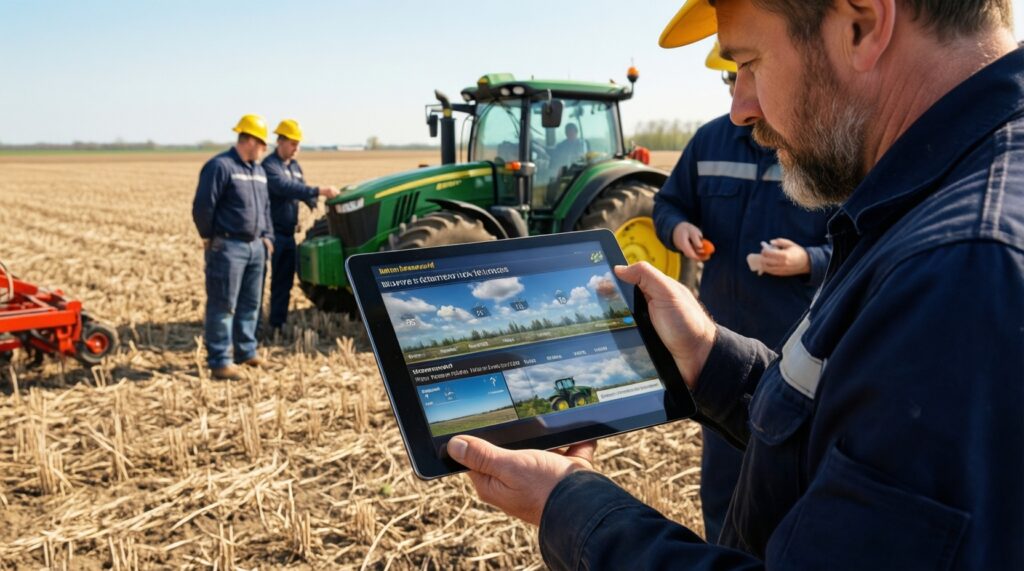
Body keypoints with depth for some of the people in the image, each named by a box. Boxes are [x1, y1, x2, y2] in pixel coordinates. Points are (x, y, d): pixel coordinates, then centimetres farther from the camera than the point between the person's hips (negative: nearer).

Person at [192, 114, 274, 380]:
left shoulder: (258, 170, 15)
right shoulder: (220, 166, -12)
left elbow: (265, 207, 24)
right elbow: (203, 206, -13)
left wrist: (267, 236, 13)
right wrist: (209, 237, -3)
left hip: (255, 246, 8)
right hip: (228, 246, -8)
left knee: (250, 304, 14)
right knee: (223, 306, -4)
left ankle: (246, 351, 26)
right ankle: (220, 361, 0)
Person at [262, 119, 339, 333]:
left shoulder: (295, 167, 14)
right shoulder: (269, 165, -13)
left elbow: (303, 191, 20)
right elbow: (286, 188, -28)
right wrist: (319, 191, -34)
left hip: (288, 233, 8)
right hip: (270, 232, -8)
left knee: (284, 280, 13)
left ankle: (278, 323, 22)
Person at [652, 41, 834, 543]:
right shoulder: (710, 140, 2)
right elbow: (668, 203, 13)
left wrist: (810, 261, -26)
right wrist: (678, 227, -9)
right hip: (721, 340, 4)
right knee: (720, 480, 18)